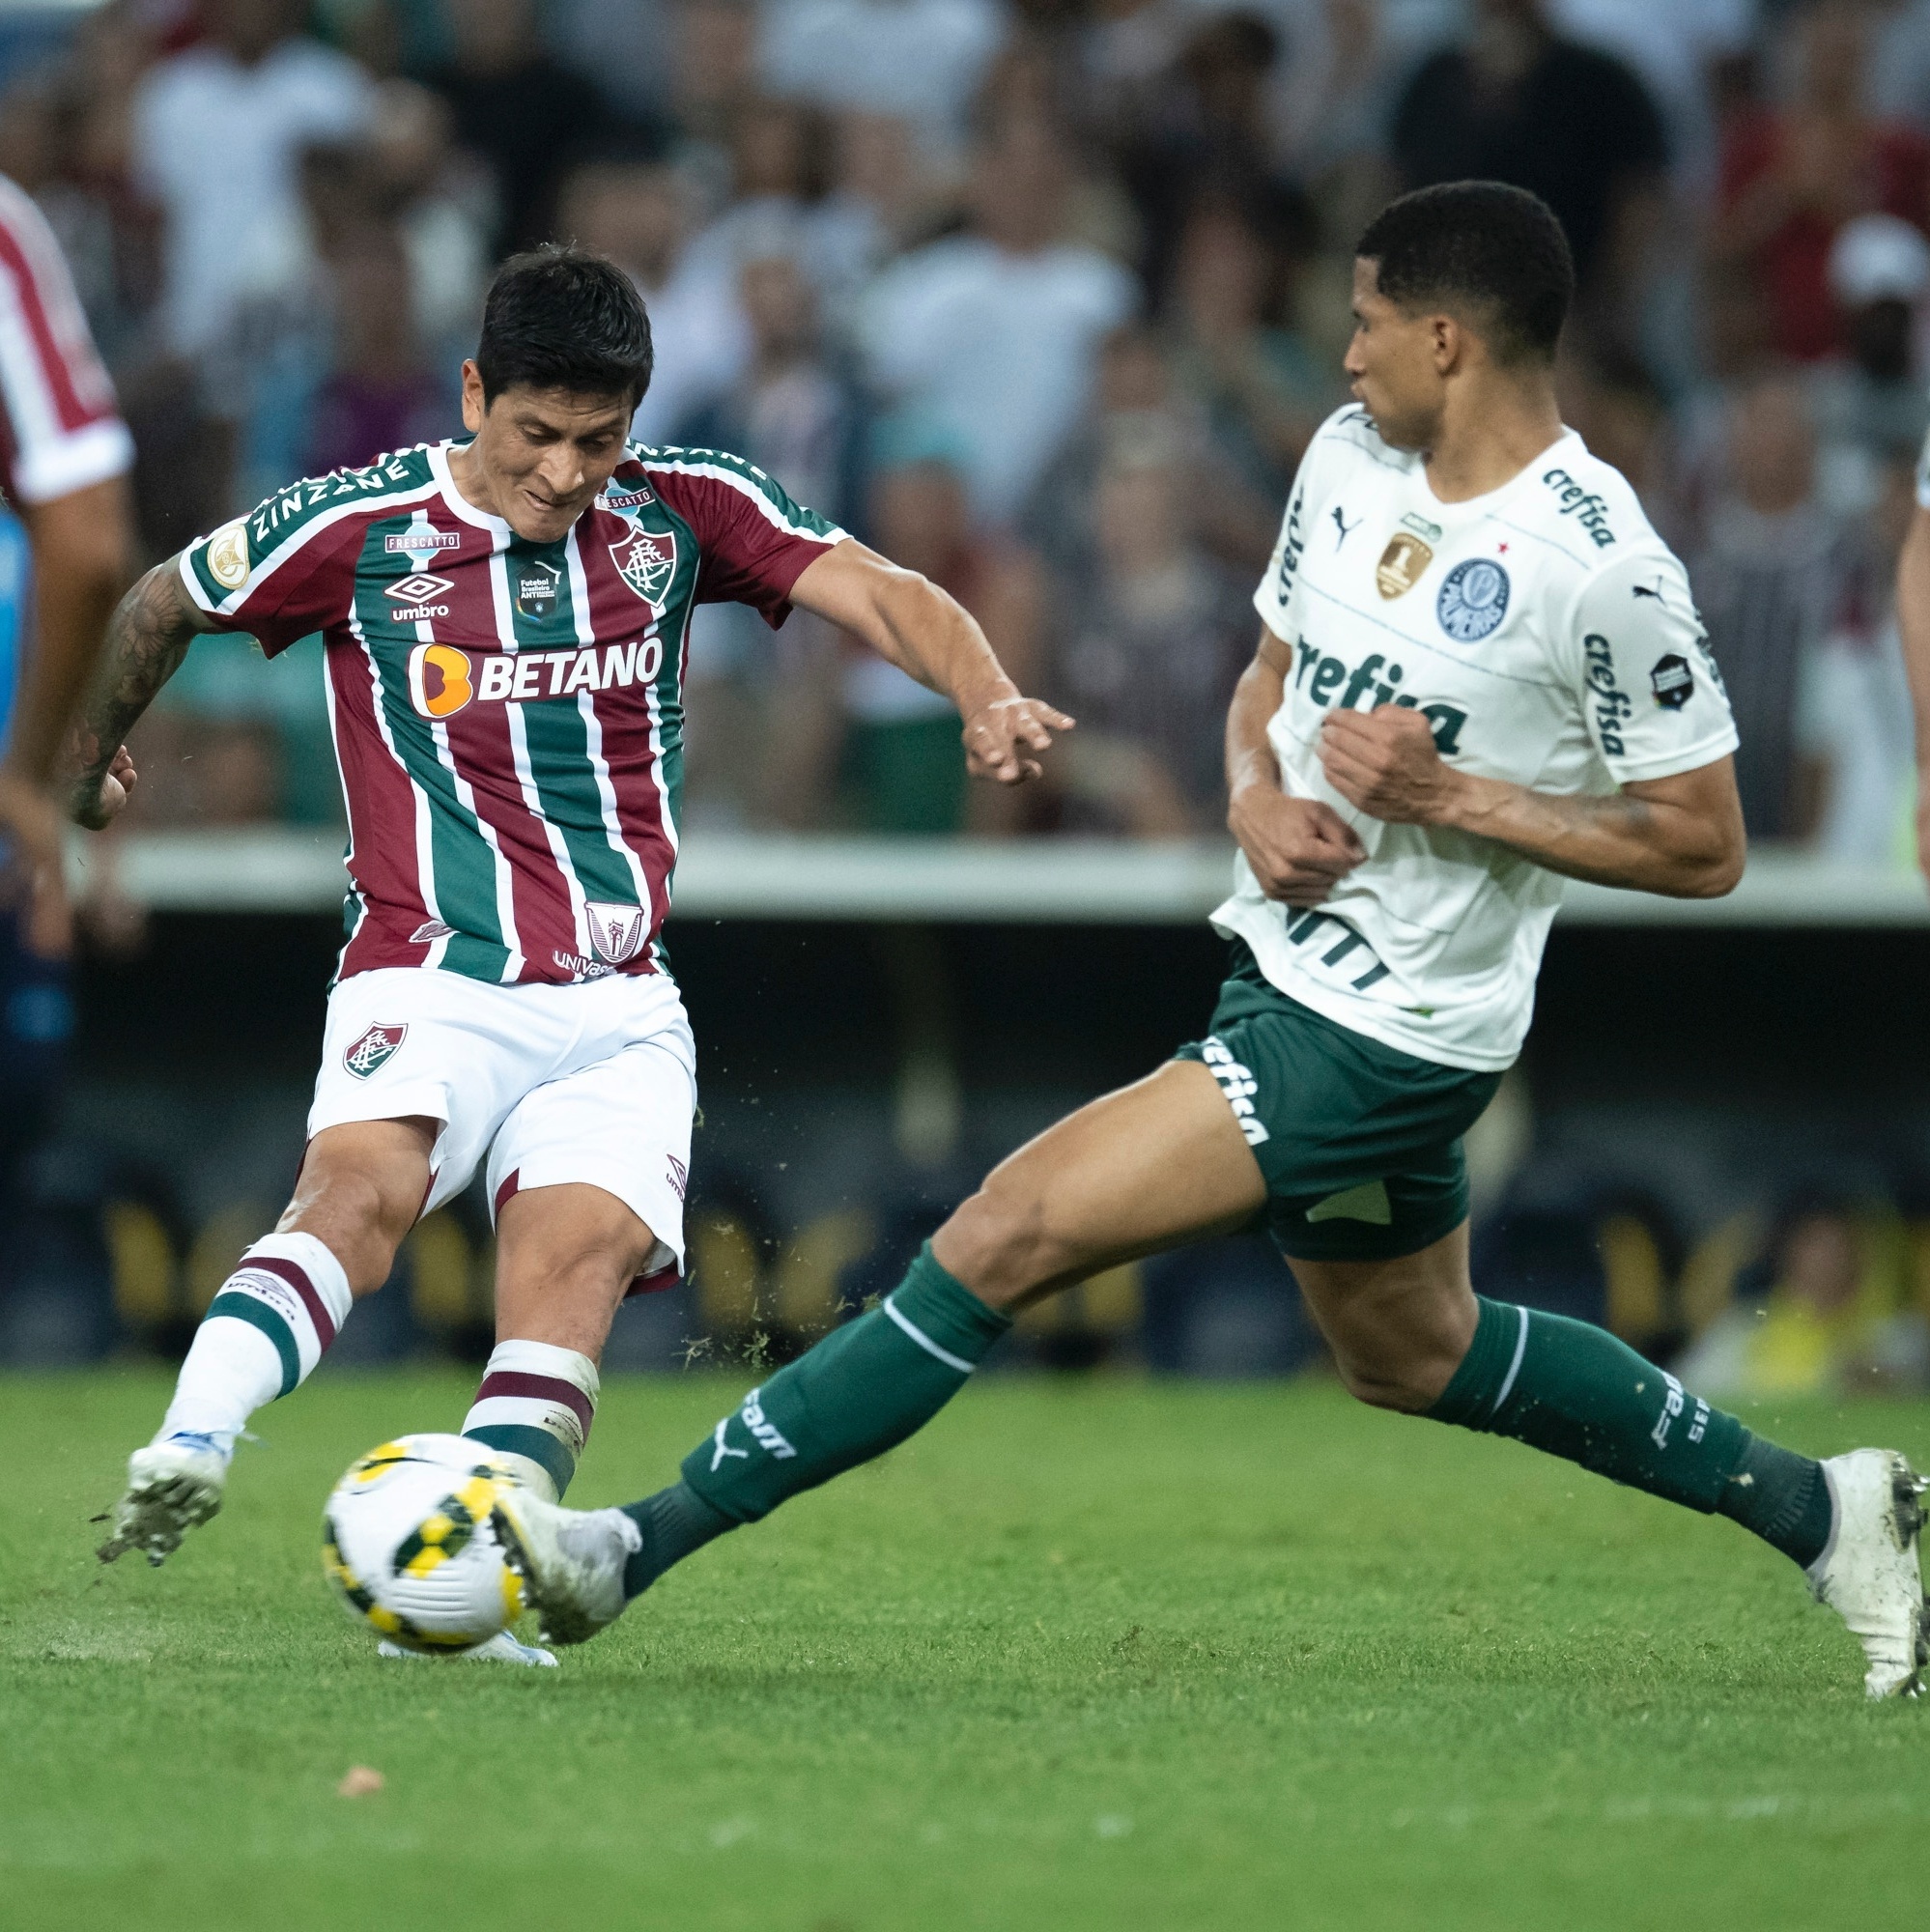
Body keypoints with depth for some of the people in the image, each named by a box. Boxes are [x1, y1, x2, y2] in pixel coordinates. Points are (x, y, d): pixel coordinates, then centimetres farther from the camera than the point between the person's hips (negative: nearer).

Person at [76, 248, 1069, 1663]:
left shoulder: (683, 512, 4)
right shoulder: (358, 529, -1)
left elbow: (881, 593, -8)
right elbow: (161, 607, 16)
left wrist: (988, 697, -28)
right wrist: (92, 761, 31)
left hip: (620, 1008, 3)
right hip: (430, 982, -3)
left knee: (580, 1249, -22)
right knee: (363, 1186, -31)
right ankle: (185, 1456, -48)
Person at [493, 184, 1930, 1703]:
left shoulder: (1601, 565, -20)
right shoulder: (1349, 457, 2)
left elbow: (1705, 848, -14)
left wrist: (1456, 795, -22)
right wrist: (1258, 795, -6)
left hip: (1388, 1039, -9)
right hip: (1289, 968, 9)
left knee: (1007, 1237, -15)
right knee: (1417, 1360, 25)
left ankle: (646, 1545, -11)